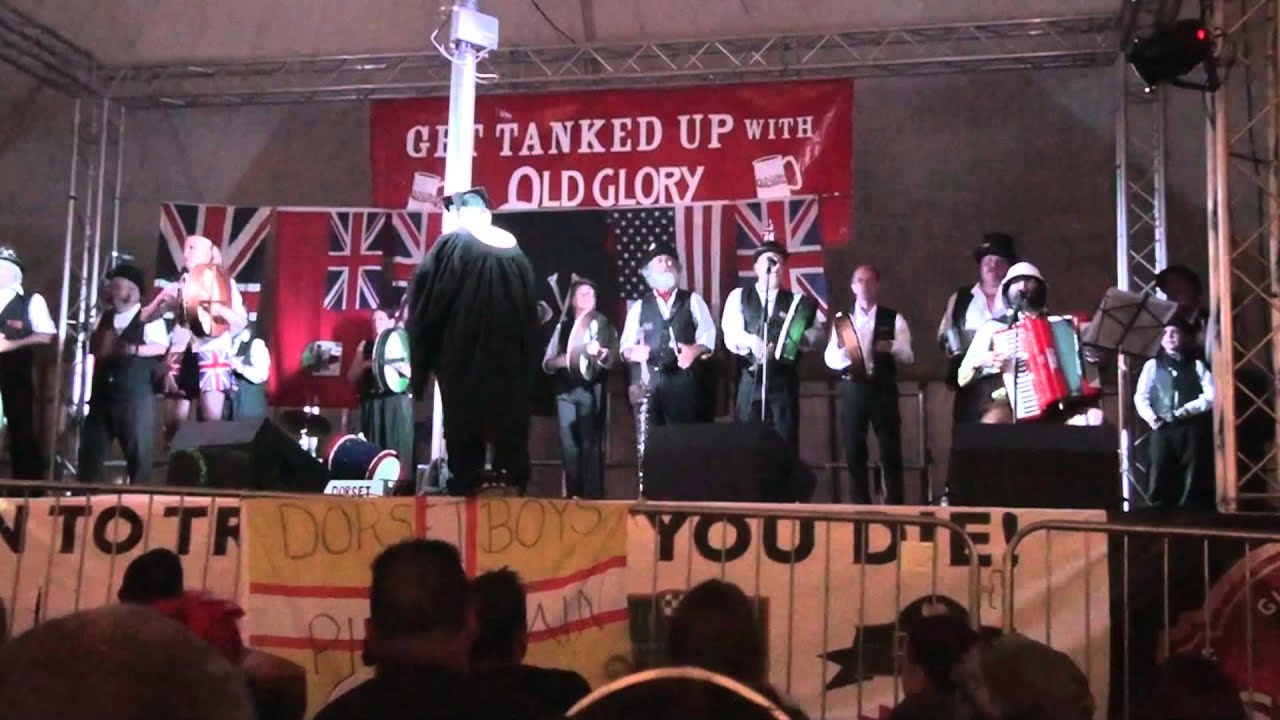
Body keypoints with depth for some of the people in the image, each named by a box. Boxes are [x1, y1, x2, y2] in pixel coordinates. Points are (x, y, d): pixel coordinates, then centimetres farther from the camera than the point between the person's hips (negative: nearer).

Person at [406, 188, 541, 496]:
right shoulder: (513, 250, 9)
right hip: (510, 353, 4)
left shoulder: (450, 245, -5)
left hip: (462, 349, -4)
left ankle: (466, 480, 1)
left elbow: (424, 298, -4)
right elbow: (531, 310, 12)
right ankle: (513, 480, 8)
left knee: (464, 414, 2)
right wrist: (527, 359, 16)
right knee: (509, 412, 8)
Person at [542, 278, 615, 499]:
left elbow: (612, 357, -9)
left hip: (592, 389, -3)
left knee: (591, 443, -6)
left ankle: (593, 496, -4)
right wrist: (560, 361, -10)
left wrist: (599, 352, -31)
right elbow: (547, 363, 13)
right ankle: (573, 495, 11)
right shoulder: (562, 327, 15)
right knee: (569, 444, 4)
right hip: (565, 391, 3)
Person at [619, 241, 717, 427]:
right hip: (652, 386, 1)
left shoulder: (692, 300, 9)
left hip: (687, 385, -1)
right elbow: (626, 345, 10)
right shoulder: (639, 307, 13)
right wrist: (633, 352, -14)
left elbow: (708, 335, 2)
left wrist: (695, 350, -19)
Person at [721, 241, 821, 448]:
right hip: (749, 379, -1)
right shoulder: (739, 296, 12)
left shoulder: (795, 301, 14)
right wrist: (752, 341, -23)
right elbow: (731, 335, -2)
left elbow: (814, 332, 1)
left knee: (786, 441, -3)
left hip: (783, 380, 1)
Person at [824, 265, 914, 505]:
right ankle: (860, 506, 14)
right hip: (852, 389, 2)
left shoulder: (893, 319, 4)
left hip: (883, 389, -1)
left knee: (890, 451, 0)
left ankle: (894, 506, 7)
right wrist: (843, 352, -18)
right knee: (854, 451, 5)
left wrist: (892, 347, -23)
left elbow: (908, 356, -2)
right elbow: (829, 358, 4)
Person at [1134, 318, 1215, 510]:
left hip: (1191, 429, 0)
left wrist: (1189, 408, -13)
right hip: (1162, 430, 0)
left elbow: (1212, 395, 1)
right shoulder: (1152, 365, 15)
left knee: (1193, 484, -2)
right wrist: (1149, 416, -10)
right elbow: (1140, 396, 8)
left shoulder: (1197, 365, 12)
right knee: (1159, 482, -5)